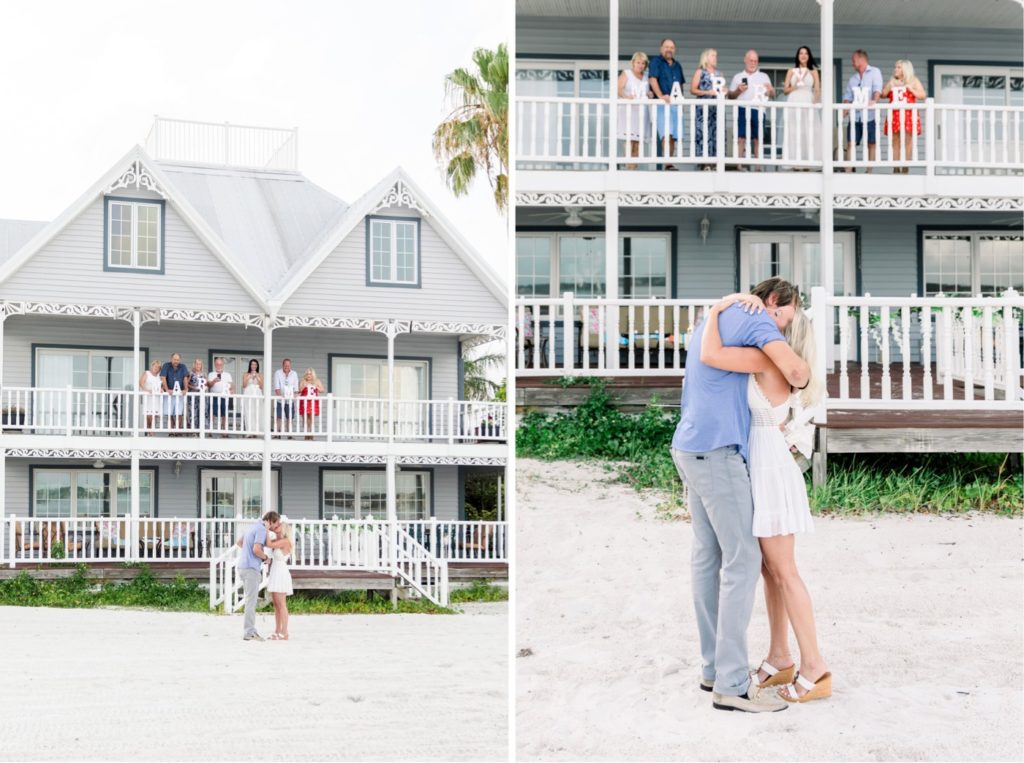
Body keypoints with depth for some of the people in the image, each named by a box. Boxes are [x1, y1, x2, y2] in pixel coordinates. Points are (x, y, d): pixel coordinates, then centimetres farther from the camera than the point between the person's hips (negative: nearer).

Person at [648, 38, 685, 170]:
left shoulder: (677, 65, 21)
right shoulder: (656, 62, 1)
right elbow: (652, 80, -10)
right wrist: (661, 96, -22)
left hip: (676, 104, 6)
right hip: (662, 103, -6)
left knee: (673, 136, 2)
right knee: (666, 134, -19)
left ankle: (669, 164, 6)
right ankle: (668, 164, -26)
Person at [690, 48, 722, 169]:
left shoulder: (717, 73, 18)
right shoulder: (700, 72, 3)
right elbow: (693, 90, -3)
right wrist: (707, 92, -13)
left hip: (717, 106, 5)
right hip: (703, 107, -5)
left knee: (716, 134, 0)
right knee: (703, 134, -10)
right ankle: (704, 162, -11)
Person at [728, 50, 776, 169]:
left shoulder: (764, 77, 18)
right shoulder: (738, 77, 16)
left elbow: (773, 95, 15)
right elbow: (730, 96, 13)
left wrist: (770, 90, -7)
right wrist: (738, 91, -6)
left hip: (758, 111, 1)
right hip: (743, 110, -1)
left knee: (758, 139, -2)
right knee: (741, 138, -9)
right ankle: (740, 165, -9)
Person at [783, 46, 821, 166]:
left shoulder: (813, 72, 12)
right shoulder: (791, 71, 12)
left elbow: (817, 90, 4)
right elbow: (785, 89, 10)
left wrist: (816, 100, -15)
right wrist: (795, 86, -8)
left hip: (808, 105, 0)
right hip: (794, 105, 0)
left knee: (809, 133, -8)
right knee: (794, 133, -7)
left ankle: (807, 161, -8)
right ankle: (796, 162, -8)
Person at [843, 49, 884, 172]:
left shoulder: (874, 72, 3)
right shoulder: (853, 77, 18)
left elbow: (877, 89, -13)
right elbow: (847, 96, 14)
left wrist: (874, 100, -31)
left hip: (869, 115, -4)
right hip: (855, 116, 5)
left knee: (871, 144, 1)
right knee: (850, 143, -2)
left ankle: (869, 170, 6)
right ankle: (848, 170, -3)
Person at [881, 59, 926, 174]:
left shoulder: (913, 81, 8)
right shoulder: (892, 81, 19)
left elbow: (923, 96, 1)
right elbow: (883, 94, 11)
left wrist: (910, 88, -8)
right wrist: (890, 84, -2)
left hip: (909, 115, -3)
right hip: (894, 115, 4)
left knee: (908, 142, -7)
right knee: (895, 142, 0)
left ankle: (905, 168, -5)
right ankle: (896, 168, 1)